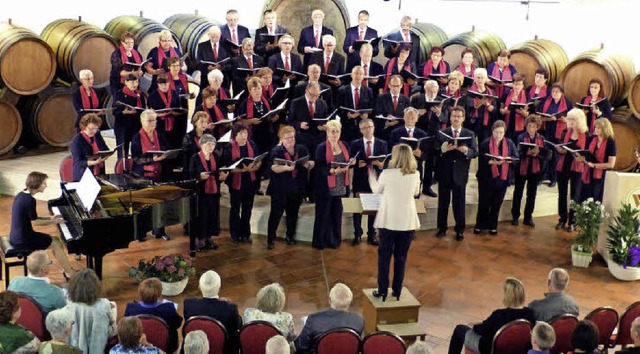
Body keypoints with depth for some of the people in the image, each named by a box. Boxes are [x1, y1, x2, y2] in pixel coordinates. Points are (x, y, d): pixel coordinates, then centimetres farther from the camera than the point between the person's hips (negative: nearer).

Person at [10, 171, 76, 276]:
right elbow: (35, 222, -18)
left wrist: (50, 218, 12)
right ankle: (70, 273, 8)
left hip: (16, 236, 9)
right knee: (57, 244, 1)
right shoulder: (30, 200, -23)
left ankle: (66, 269, 19)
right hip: (22, 241, -9)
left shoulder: (21, 195, 7)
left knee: (55, 240, 16)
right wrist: (53, 221, -6)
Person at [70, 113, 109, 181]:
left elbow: (106, 150, 22)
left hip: (99, 174, 5)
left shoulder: (97, 135, 9)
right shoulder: (77, 140, -9)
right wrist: (95, 162, -25)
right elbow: (78, 162, -12)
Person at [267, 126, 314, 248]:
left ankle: (290, 236, 28)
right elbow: (274, 167, -20)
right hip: (280, 189, -4)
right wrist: (285, 168, -39)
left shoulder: (302, 149, 6)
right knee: (276, 214, -2)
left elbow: (312, 163, 6)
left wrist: (309, 164, -18)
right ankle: (271, 239, 6)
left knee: (293, 214, 14)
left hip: (297, 188, 4)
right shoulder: (277, 151, -6)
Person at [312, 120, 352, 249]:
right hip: (325, 188, -4)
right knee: (323, 215, 2)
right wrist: (333, 170, -26)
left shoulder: (344, 145, 9)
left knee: (337, 215, 8)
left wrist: (349, 163, -3)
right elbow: (319, 168, -12)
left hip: (341, 187, 5)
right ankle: (319, 242, 14)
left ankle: (334, 240, 20)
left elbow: (347, 162, 19)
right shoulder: (321, 147, -7)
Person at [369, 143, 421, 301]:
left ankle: (382, 291, 13)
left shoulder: (386, 174, -11)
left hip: (388, 221, -2)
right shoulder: (415, 175, -5)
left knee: (384, 256, 10)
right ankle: (397, 291, 19)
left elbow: (376, 190, 7)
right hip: (407, 222, 2)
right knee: (401, 257, 13)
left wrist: (371, 176, 27)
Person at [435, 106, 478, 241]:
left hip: (460, 173, 0)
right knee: (443, 202, 8)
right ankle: (442, 228, 19)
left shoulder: (469, 134, 5)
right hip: (444, 173, 0)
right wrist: (442, 149, -23)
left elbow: (475, 153, -1)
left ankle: (460, 230, 17)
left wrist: (467, 151, -22)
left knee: (459, 203, 6)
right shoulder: (441, 133, 3)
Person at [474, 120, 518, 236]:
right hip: (487, 178, -2)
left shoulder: (509, 143, 3)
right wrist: (491, 161, -26)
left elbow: (516, 157, 0)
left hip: (503, 178, 2)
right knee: (484, 202, 6)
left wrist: (507, 159, -20)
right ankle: (480, 225, 20)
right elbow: (481, 160, -10)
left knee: (497, 204, 10)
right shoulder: (485, 143, -5)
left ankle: (492, 226, 22)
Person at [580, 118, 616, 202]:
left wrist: (594, 165, -18)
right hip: (588, 175, 5)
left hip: (600, 177, -5)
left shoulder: (610, 143, -9)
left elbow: (611, 164, -13)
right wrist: (582, 158, -6)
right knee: (583, 202, 8)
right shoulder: (592, 139, 6)